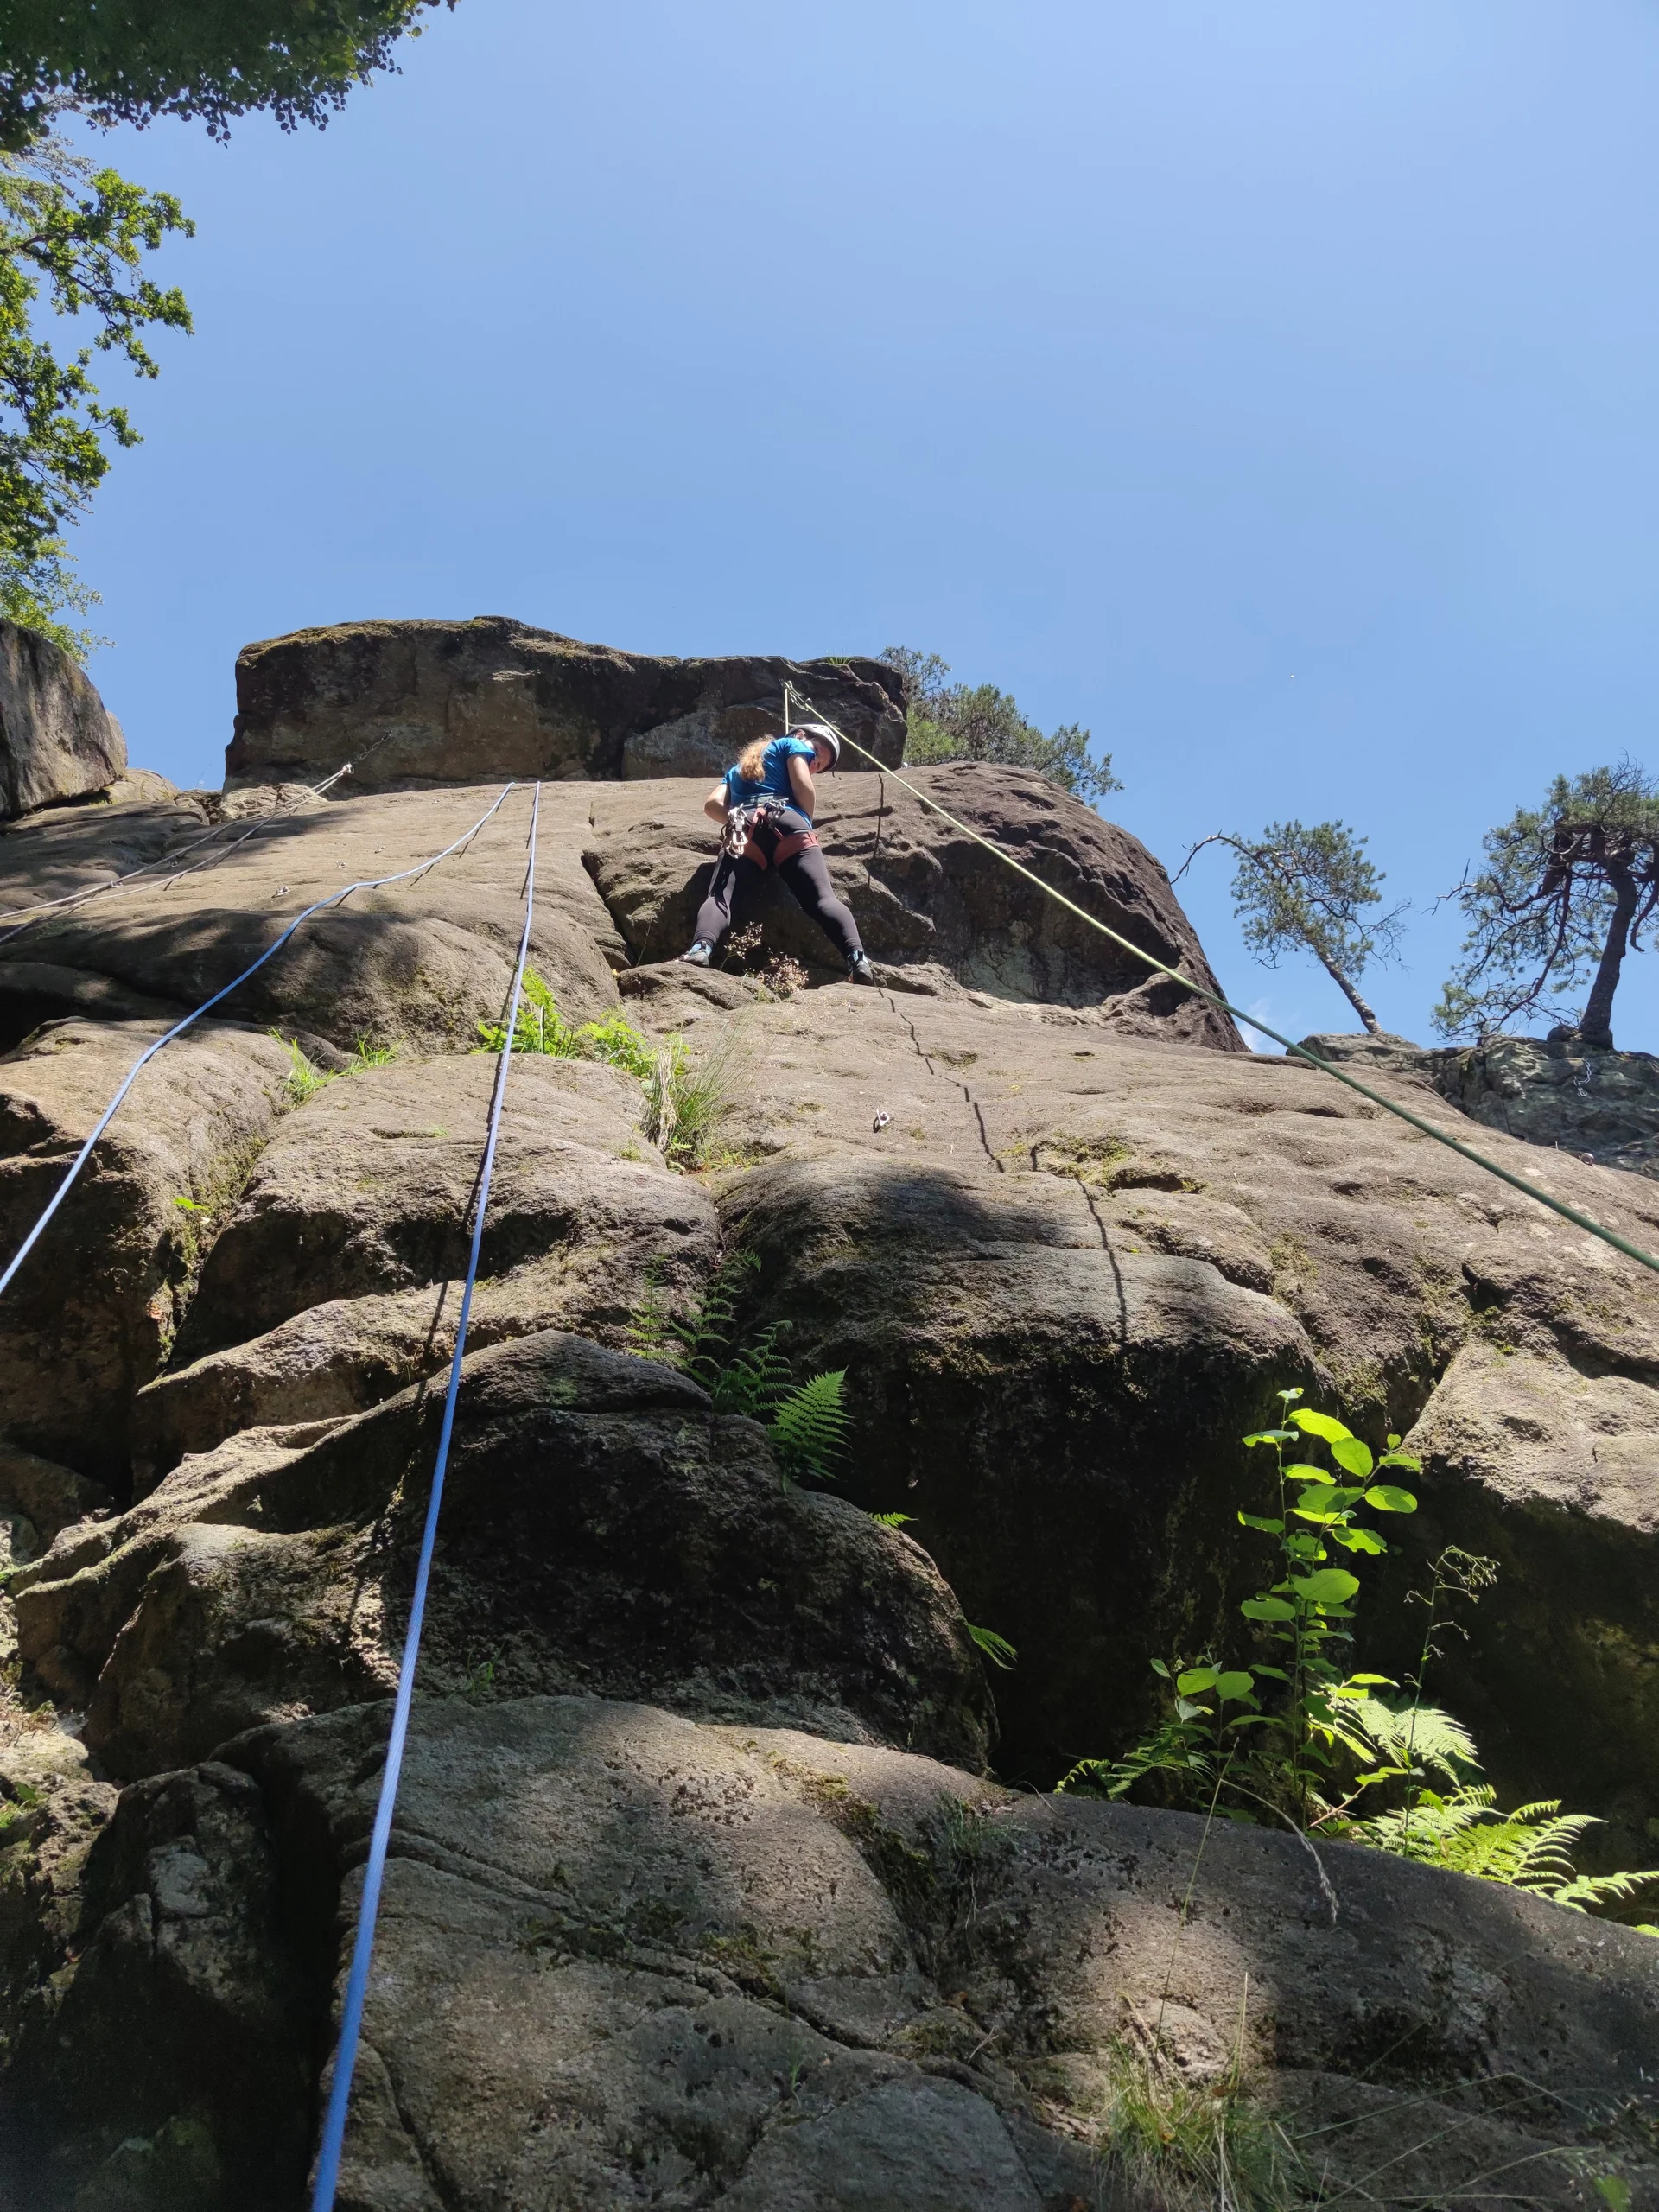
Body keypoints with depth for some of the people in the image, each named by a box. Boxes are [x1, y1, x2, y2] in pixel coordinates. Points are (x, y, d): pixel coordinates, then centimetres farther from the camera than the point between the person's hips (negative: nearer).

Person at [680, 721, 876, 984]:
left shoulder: (739, 767, 42)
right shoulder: (794, 745, 28)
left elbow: (712, 804, 26)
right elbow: (804, 789, 10)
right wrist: (805, 825, 24)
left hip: (743, 831, 3)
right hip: (786, 827, -3)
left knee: (719, 897, -18)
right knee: (823, 898, -15)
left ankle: (701, 948, -49)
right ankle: (857, 958, -38)